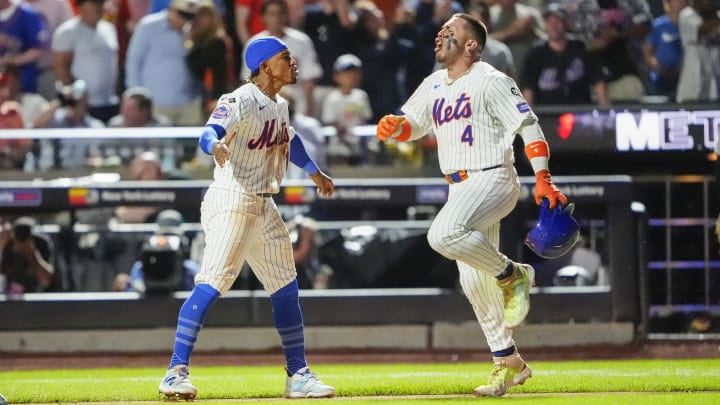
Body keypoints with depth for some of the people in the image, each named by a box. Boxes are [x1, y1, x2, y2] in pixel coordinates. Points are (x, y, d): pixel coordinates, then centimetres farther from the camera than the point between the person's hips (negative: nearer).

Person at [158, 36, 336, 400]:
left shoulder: (280, 106, 11)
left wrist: (314, 172, 44)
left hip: (264, 207, 9)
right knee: (211, 284, -19)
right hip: (232, 202, -9)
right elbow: (210, 132, -33)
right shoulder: (240, 102, -16)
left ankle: (298, 376, 24)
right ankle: (176, 372, -21)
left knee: (286, 289, 14)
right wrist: (215, 145, -56)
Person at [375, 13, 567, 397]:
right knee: (474, 282, 6)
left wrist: (543, 179, -20)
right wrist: (394, 126, -2)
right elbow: (412, 125, 23)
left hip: (492, 180, -8)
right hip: (459, 189, 8)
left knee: (443, 234, -33)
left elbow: (528, 125, -11)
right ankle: (509, 363, 16)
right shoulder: (434, 85, 14)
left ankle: (513, 274, -12)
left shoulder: (490, 81, -9)